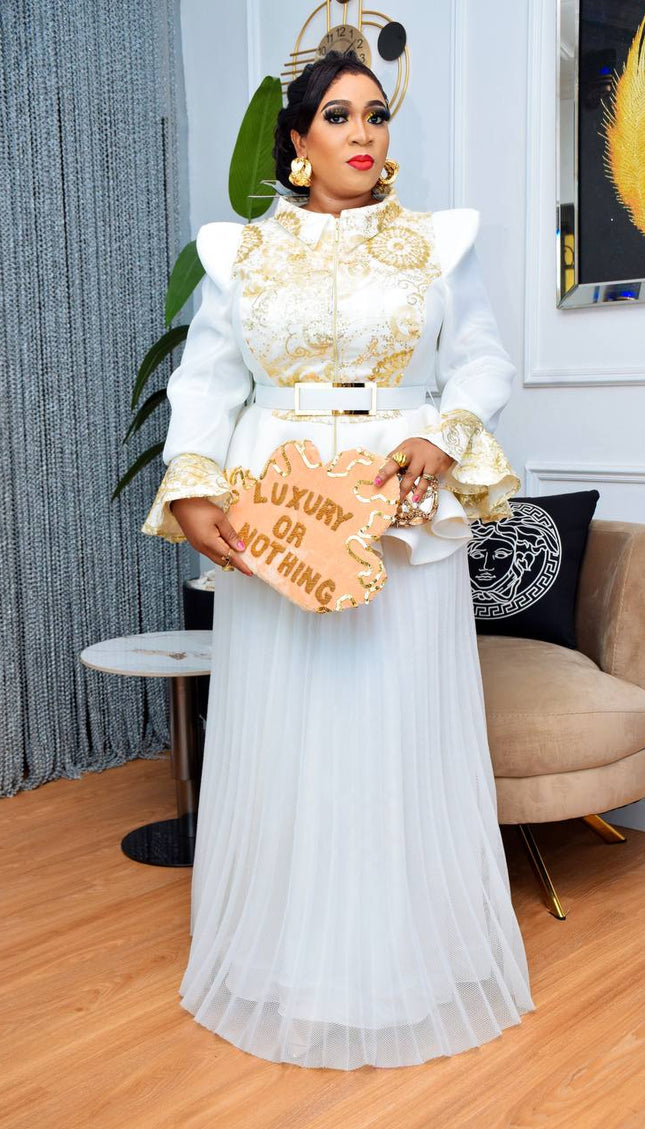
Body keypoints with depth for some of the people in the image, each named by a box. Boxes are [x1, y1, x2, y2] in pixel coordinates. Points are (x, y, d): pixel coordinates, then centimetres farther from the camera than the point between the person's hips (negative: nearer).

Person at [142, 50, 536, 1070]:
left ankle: (412, 960, 24)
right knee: (284, 737, 5)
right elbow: (205, 382, 5)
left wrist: (444, 438, -13)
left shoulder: (438, 244, 8)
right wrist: (192, 493, -10)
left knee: (403, 733, 4)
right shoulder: (241, 254, 9)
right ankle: (291, 967, 24)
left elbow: (484, 361, 7)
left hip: (405, 520, 0)